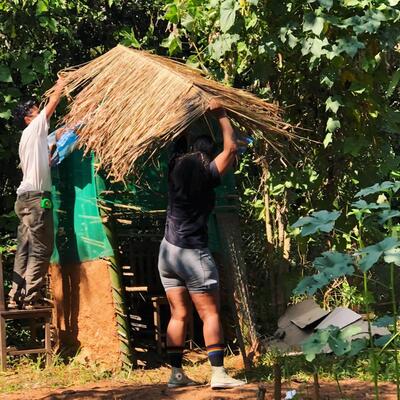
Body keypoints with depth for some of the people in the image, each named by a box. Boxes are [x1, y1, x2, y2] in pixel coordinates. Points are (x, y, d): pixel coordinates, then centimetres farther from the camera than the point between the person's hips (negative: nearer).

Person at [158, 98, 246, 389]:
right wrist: (221, 115, 3)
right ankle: (218, 374, -6)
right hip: (193, 254, -7)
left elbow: (180, 143, 21)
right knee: (211, 314, -2)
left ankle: (176, 373, 9)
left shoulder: (176, 168, 3)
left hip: (168, 251, 7)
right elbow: (231, 148, -6)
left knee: (179, 315, 9)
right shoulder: (205, 175, -13)